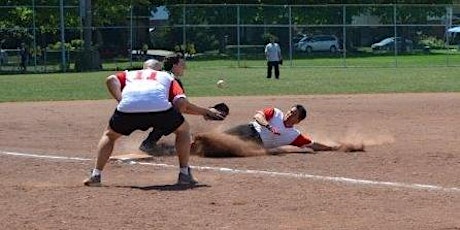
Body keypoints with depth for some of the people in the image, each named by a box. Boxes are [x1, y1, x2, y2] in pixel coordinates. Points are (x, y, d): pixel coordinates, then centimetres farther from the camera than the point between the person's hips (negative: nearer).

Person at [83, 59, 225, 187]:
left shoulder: (129, 74, 38)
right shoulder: (167, 77, 35)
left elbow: (111, 80, 13)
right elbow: (181, 103, 15)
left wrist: (121, 101, 6)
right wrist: (204, 111, 27)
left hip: (127, 107, 1)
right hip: (160, 106, -1)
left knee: (109, 135, 29)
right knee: (183, 129, 26)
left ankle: (95, 175, 16)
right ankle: (184, 174, 20)